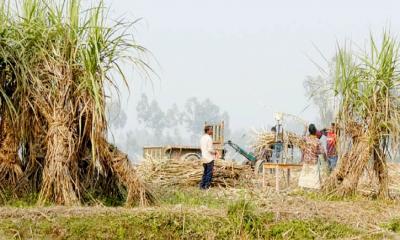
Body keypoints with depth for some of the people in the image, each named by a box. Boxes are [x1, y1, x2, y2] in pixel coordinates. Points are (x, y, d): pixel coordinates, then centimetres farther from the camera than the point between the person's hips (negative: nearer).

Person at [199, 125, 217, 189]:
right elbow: (210, 149, -21)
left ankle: (202, 185, 17)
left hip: (204, 157, 8)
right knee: (209, 173, -2)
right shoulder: (209, 138, -17)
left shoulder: (202, 138, 9)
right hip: (209, 158, -8)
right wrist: (215, 152, -1)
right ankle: (207, 186, -2)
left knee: (205, 172, 17)